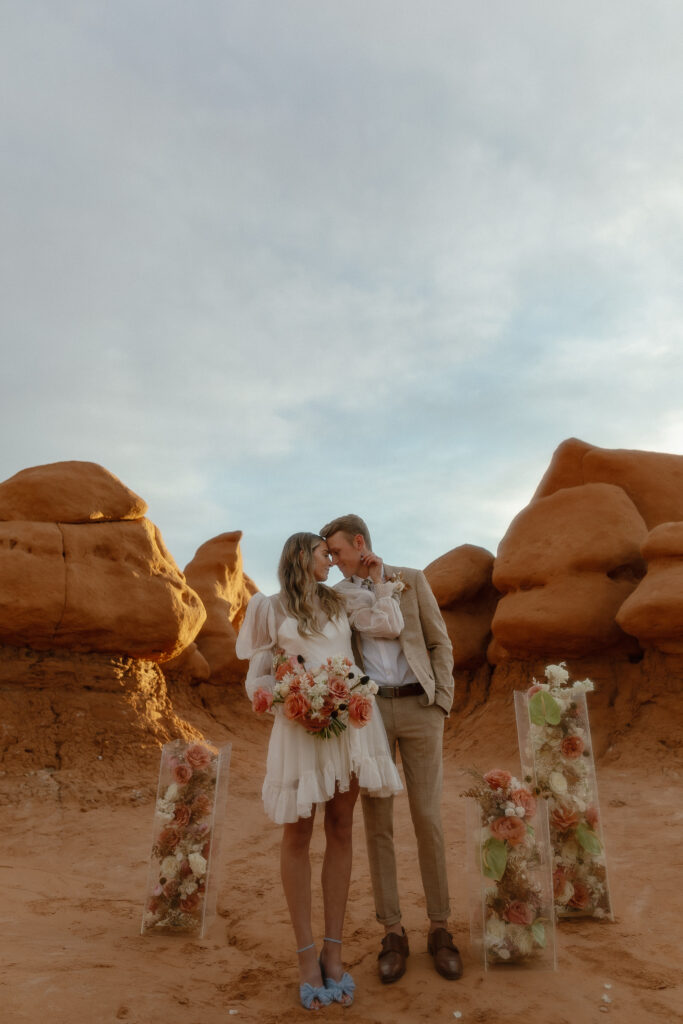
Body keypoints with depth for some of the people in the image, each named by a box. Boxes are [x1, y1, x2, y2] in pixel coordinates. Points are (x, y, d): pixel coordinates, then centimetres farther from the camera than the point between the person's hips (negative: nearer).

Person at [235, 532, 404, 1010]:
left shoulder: (341, 603, 17)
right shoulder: (271, 608, 6)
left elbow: (391, 625, 4)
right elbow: (257, 679, 3)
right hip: (300, 722, -3)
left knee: (341, 828, 6)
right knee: (298, 833, 2)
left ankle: (334, 951, 16)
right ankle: (307, 955, 14)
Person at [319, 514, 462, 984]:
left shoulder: (412, 579, 4)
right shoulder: (337, 595, 8)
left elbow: (440, 643, 4)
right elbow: (374, 628, -8)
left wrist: (441, 705, -2)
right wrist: (377, 587, -6)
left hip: (419, 707, -1)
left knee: (428, 820, 2)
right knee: (378, 822, 3)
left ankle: (440, 929, 19)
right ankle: (393, 933, 18)